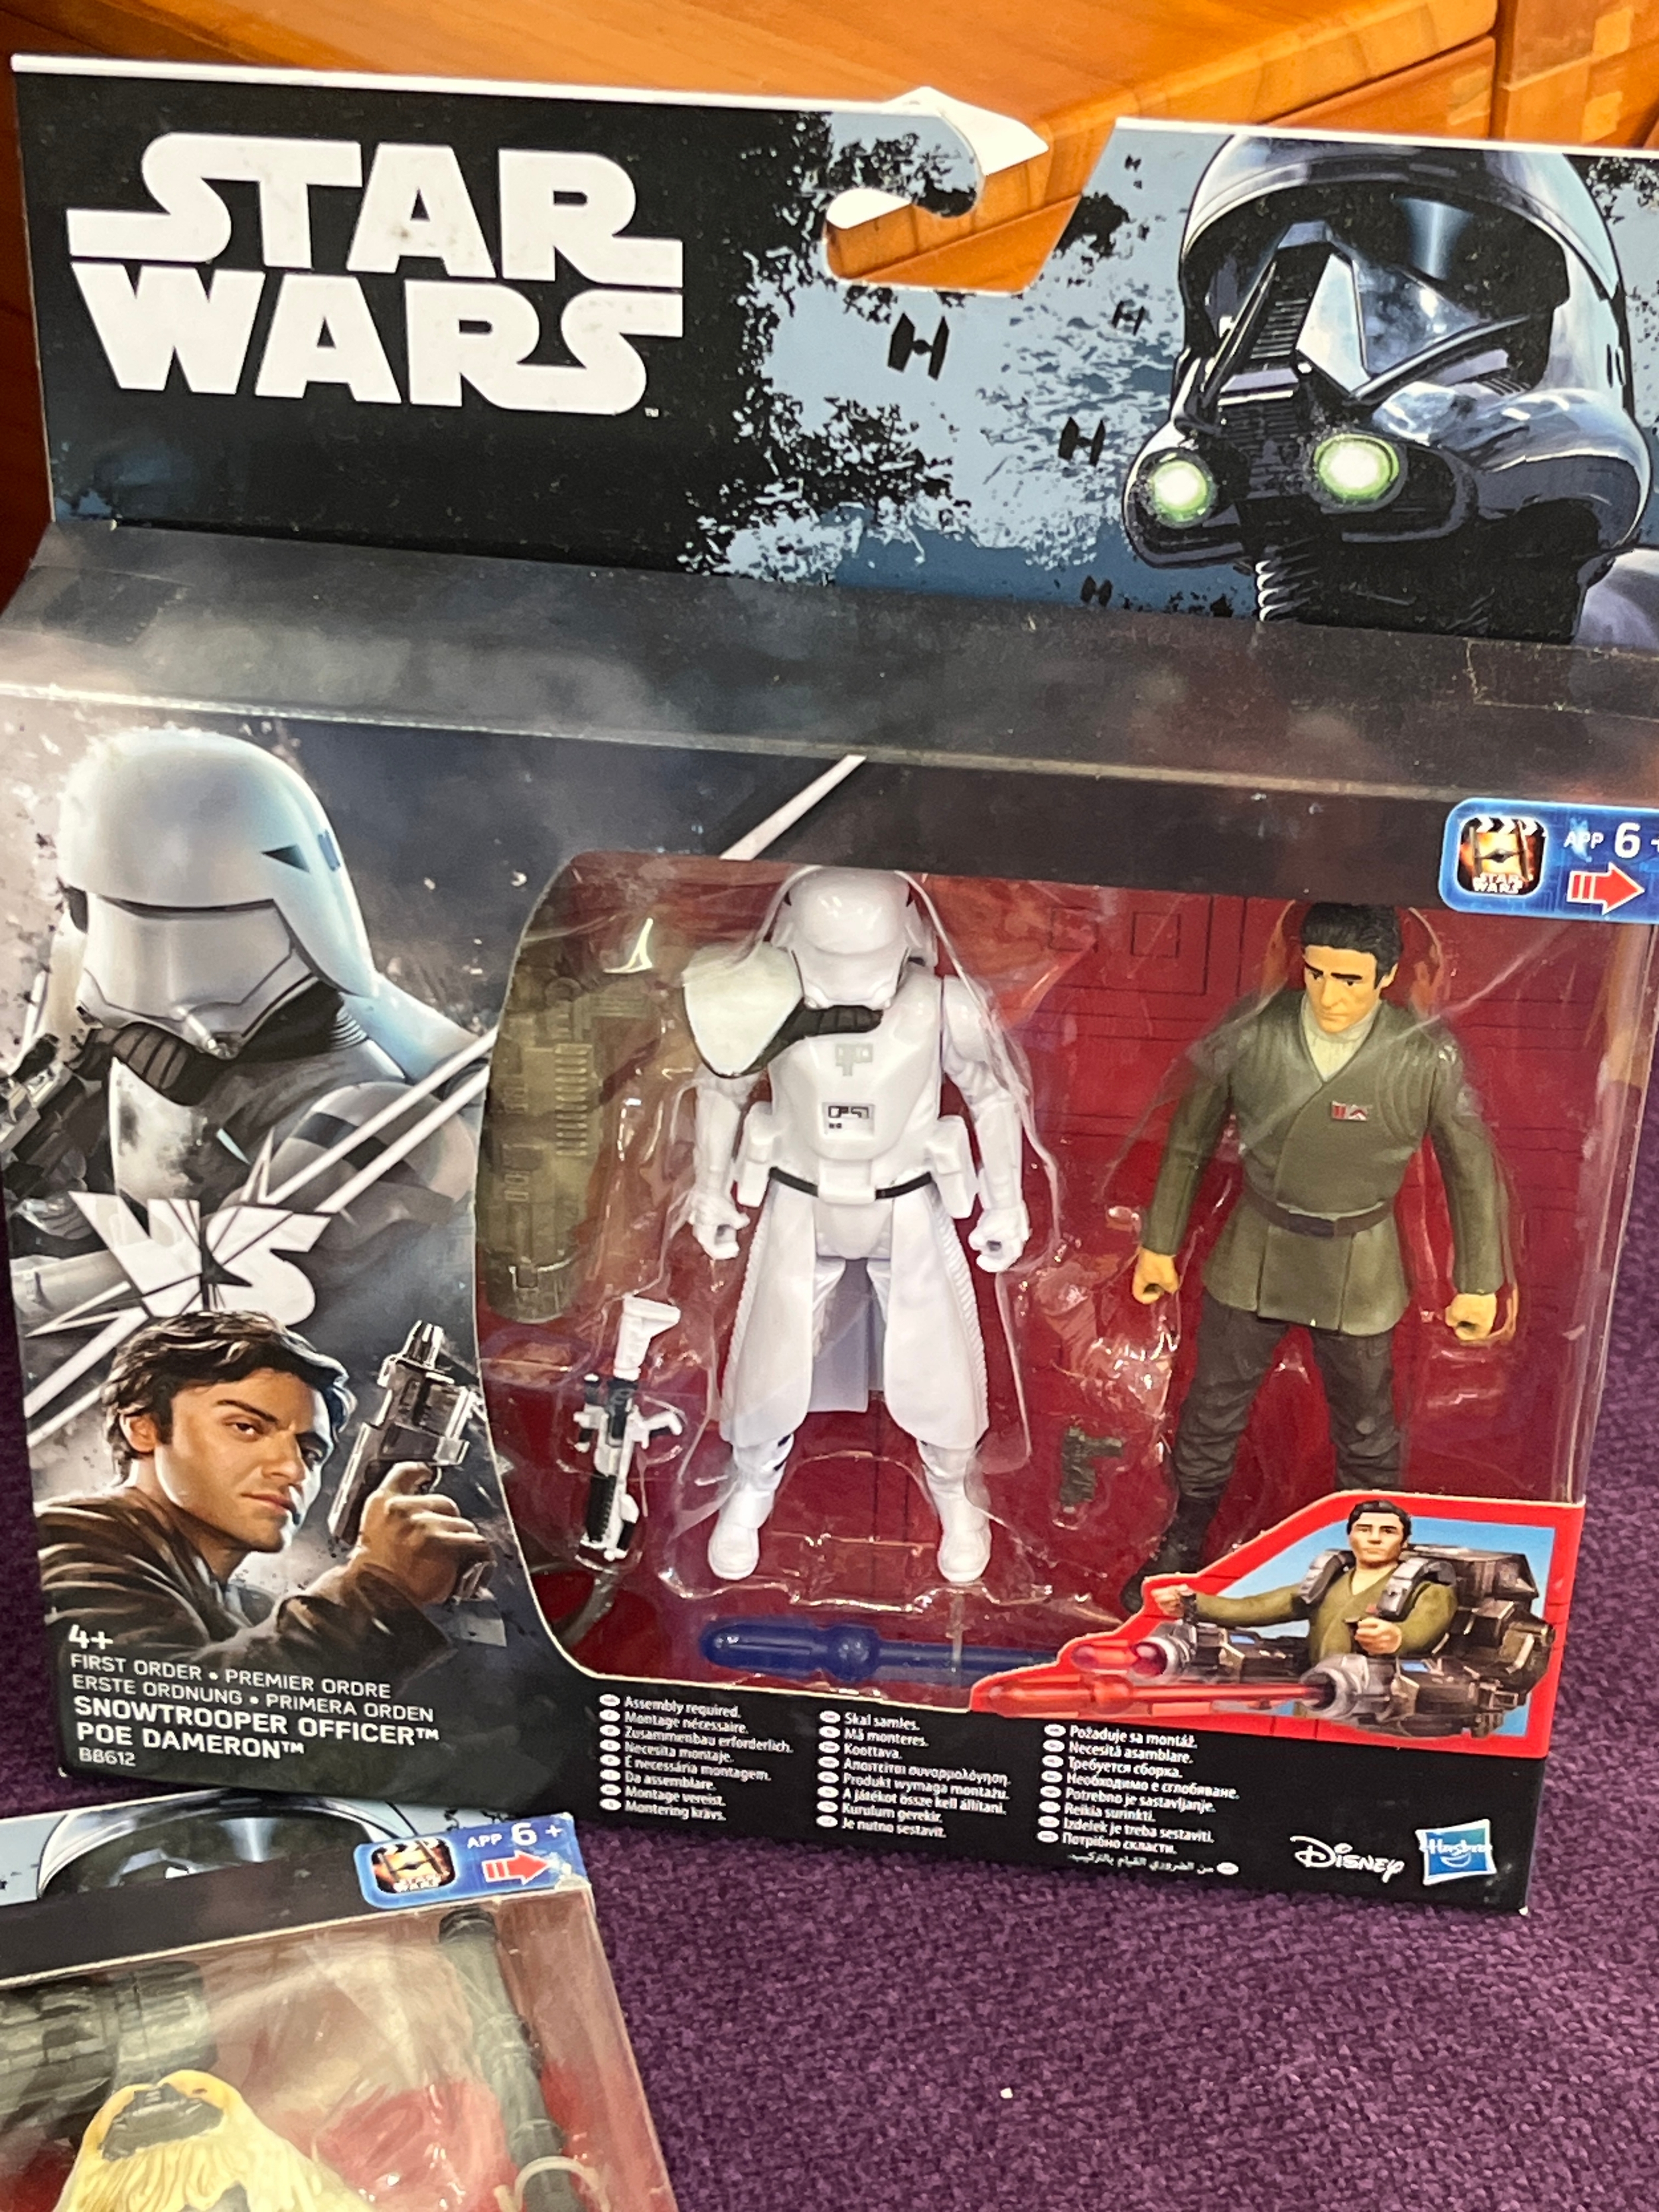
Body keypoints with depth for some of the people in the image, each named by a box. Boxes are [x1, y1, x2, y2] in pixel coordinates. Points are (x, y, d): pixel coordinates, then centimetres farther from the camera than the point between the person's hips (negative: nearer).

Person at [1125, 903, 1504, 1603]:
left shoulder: (1427, 1057, -20)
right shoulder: (1249, 1033, -18)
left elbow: (1471, 1168, -5)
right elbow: (1190, 1138, -3)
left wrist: (1477, 1283, 2)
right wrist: (1159, 1243, 4)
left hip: (1359, 1269, -1)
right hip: (1253, 1255, 1)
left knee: (1366, 1428, 17)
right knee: (1212, 1409, 17)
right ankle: (1182, 1548, 40)